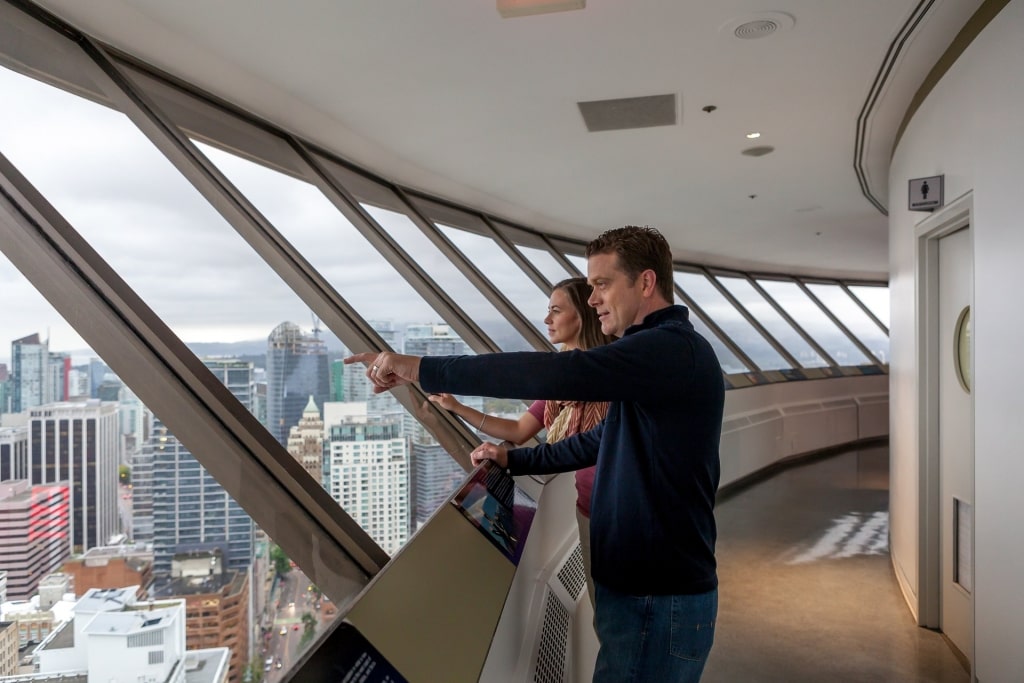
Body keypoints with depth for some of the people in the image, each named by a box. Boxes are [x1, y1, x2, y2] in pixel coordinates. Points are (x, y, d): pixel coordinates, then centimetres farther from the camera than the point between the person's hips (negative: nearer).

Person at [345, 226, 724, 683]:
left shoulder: (672, 348, -20)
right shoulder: (658, 352, 14)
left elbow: (554, 373, -32)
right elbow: (601, 441, 21)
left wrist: (420, 368, -29)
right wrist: (512, 461, 15)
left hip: (660, 599, -9)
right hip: (642, 586, 9)